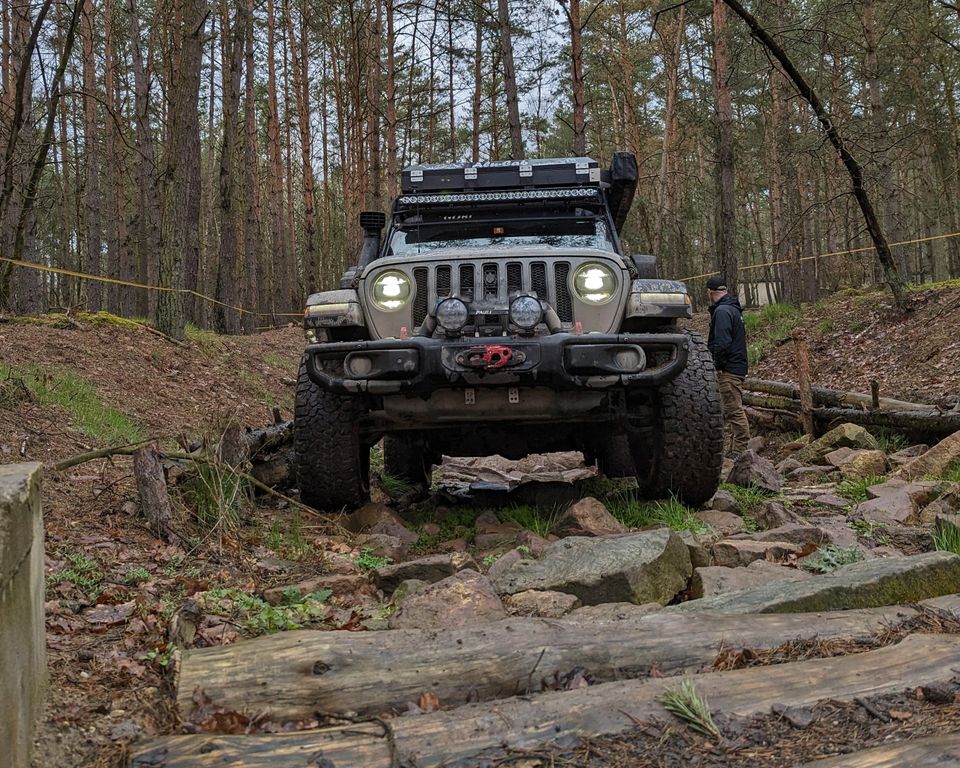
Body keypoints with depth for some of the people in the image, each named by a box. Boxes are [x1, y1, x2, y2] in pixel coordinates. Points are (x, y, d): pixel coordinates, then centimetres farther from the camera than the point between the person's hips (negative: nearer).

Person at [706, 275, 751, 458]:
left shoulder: (722, 311, -15)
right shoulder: (733, 308, 18)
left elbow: (722, 343, -22)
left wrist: (717, 365, -14)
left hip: (728, 369, -11)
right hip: (737, 366, 11)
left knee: (734, 410, -8)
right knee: (733, 410, 15)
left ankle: (739, 450, -6)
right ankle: (736, 449, 21)